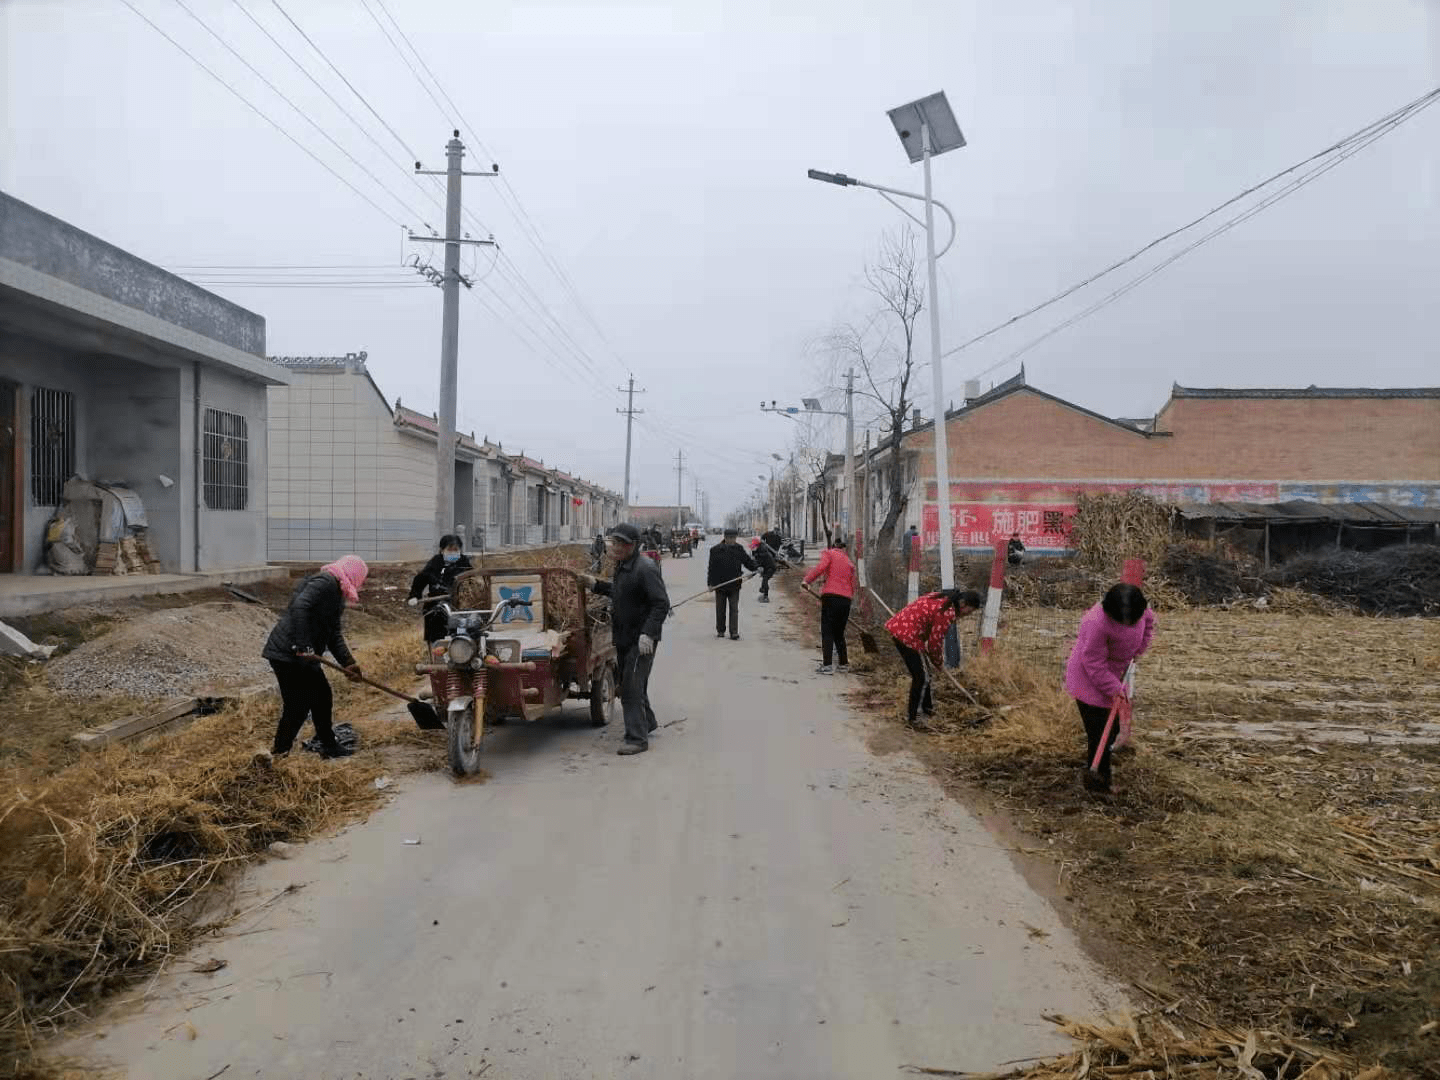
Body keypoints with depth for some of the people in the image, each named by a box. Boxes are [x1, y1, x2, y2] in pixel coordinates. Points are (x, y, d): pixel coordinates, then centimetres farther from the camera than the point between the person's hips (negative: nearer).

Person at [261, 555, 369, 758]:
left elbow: (334, 634, 17)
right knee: (298, 707, -6)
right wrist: (303, 646, -30)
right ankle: (278, 754, 4)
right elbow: (300, 607, -29)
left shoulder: (336, 593, 18)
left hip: (302, 657, 11)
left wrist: (348, 663, 8)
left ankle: (329, 745, 32)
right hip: (288, 655, -11)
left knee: (322, 698, 19)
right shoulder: (325, 583, -14)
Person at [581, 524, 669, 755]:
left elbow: (661, 604, -24)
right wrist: (596, 584, 22)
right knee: (629, 684, 21)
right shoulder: (622, 566, 12)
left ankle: (637, 738, -5)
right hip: (624, 638, 10)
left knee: (632, 687, -10)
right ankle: (647, 722, 39)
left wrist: (648, 633, -31)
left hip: (641, 640, -10)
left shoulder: (645, 568, -20)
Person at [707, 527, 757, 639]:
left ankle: (734, 633, -3)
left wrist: (756, 567, -11)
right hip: (720, 584, -1)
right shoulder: (715, 550, -3)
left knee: (734, 609, -3)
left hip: (734, 585, 1)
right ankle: (720, 631, 23)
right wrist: (710, 583, -5)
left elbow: (748, 561, 9)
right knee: (720, 609, 9)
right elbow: (712, 567, -2)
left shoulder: (739, 549, 4)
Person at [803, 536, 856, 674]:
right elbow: (853, 585, 20)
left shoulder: (829, 553, 7)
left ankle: (827, 665, -9)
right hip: (846, 599, 5)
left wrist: (807, 580, -8)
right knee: (839, 633, 17)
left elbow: (820, 567, -12)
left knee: (827, 632, -3)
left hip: (831, 596, -5)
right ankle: (844, 664, 19)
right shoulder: (849, 562, 22)